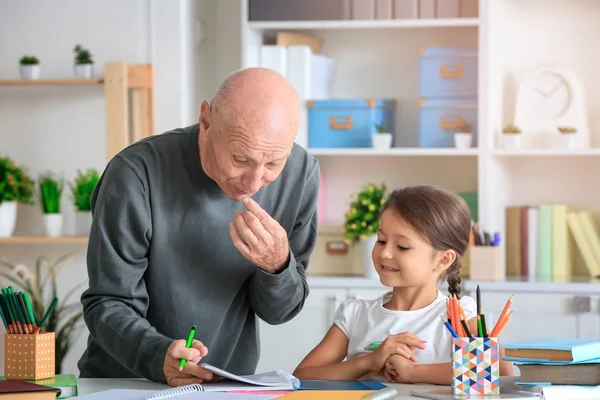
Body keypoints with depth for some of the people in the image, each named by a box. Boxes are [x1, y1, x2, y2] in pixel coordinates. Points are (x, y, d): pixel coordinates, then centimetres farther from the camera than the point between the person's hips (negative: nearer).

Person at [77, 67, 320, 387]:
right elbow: (108, 305, -12)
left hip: (229, 389, 3)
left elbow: (278, 311, 1)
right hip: (124, 386, -3)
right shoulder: (137, 175, -18)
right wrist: (158, 357, -31)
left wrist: (278, 265, -20)